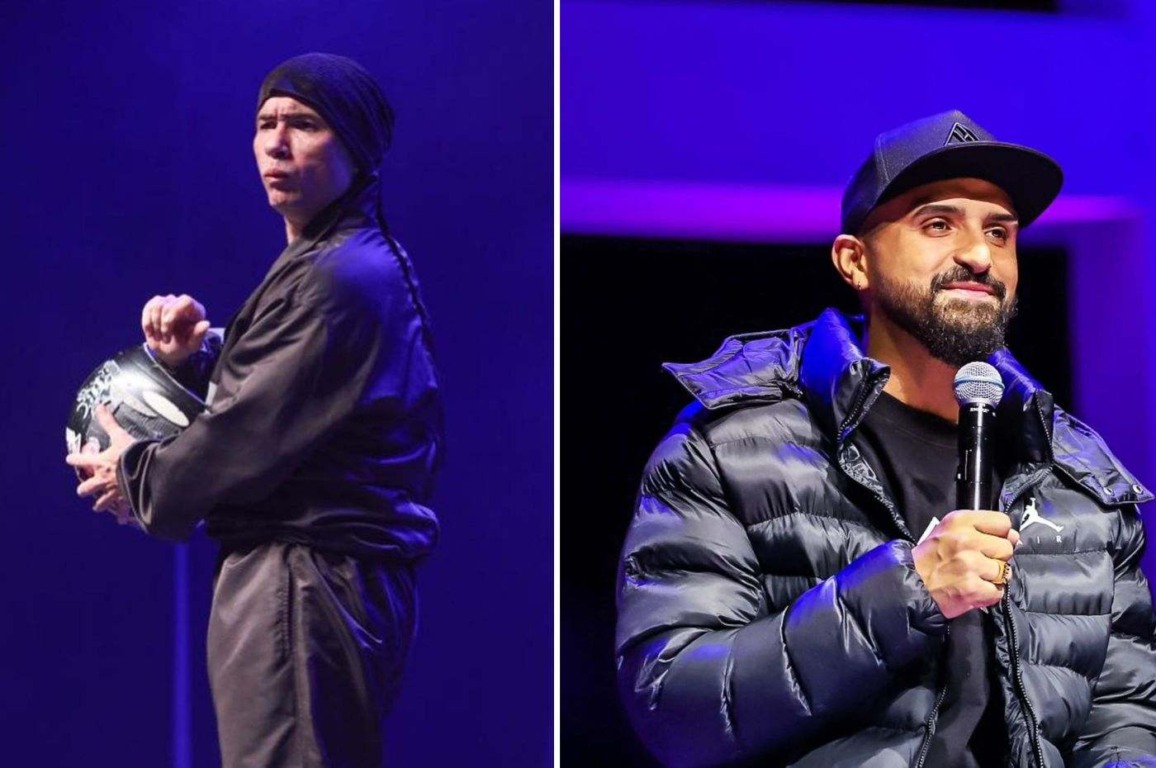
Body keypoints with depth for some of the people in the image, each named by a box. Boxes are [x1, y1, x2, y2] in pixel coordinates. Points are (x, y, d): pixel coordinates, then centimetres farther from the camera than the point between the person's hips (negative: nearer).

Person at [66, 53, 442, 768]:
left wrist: (142, 475, 0)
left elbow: (254, 433, -17)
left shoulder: (341, 280, -17)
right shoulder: (340, 261, 18)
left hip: (306, 582, -11)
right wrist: (196, 353, 4)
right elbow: (258, 394, 23)